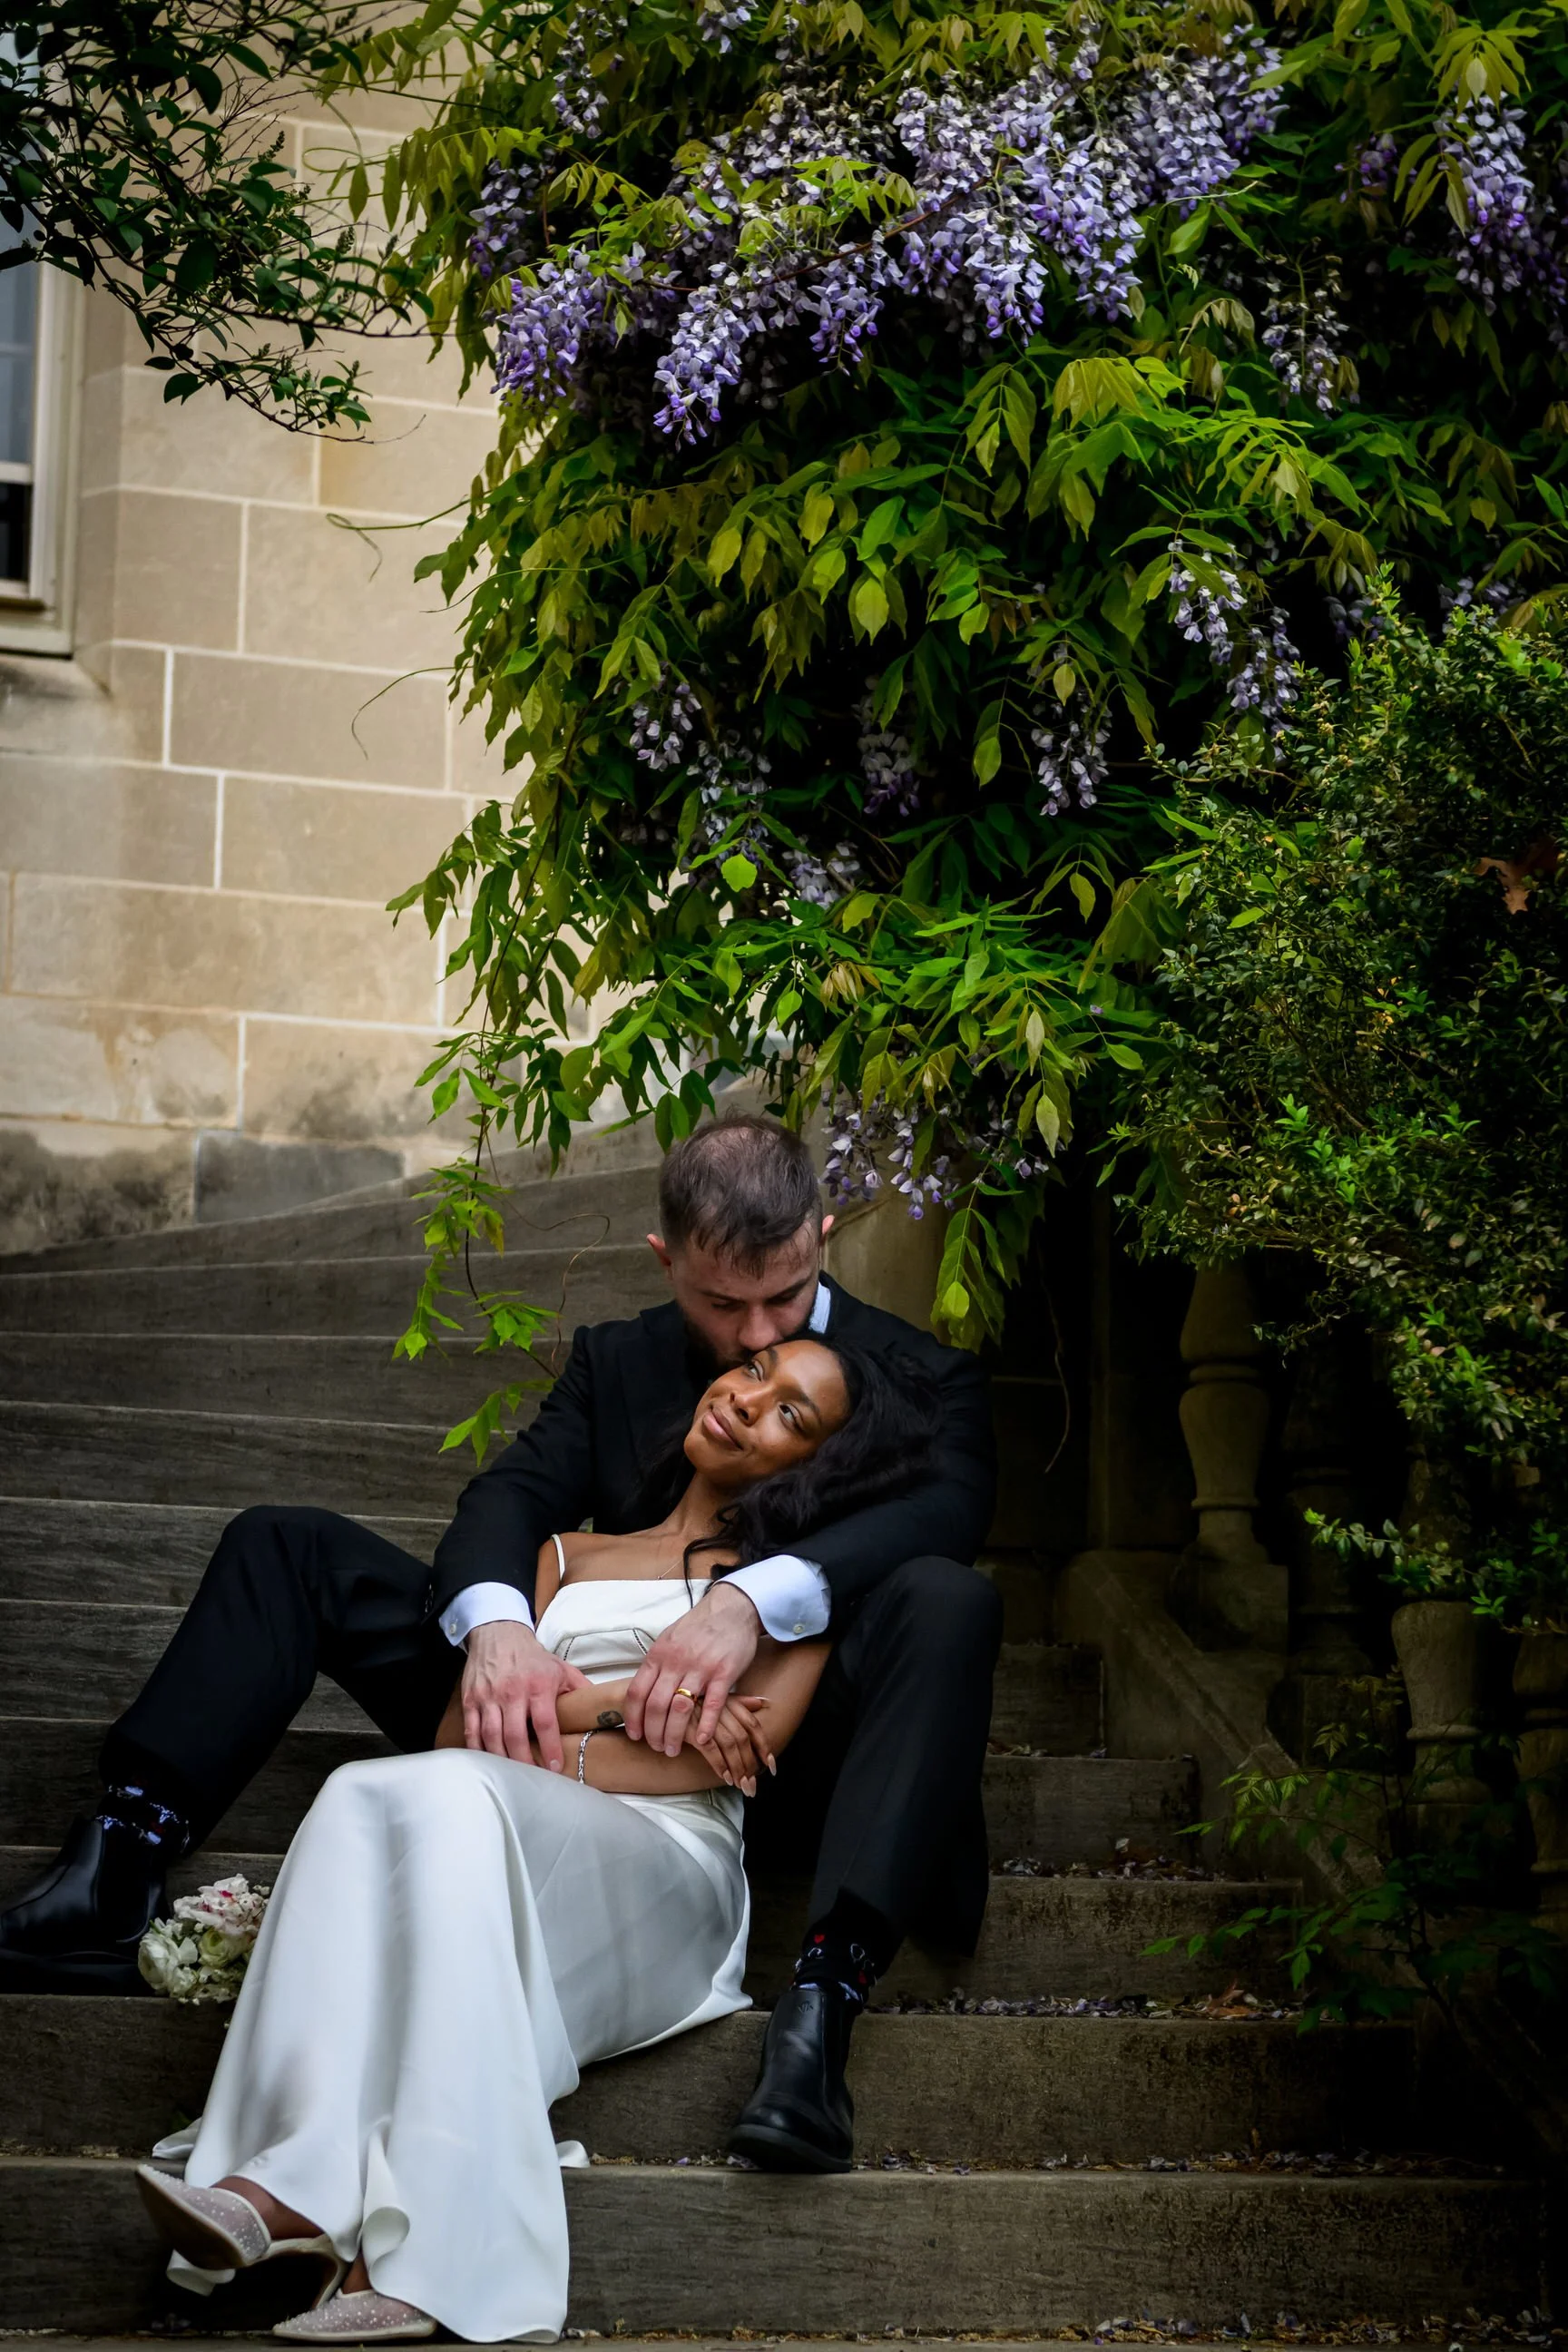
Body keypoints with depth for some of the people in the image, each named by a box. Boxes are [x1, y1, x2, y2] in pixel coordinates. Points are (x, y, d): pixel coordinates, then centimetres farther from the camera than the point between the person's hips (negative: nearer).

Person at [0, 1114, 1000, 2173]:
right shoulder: (616, 1361, 13)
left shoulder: (917, 1371, 1)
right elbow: (514, 1493, -2)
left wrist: (751, 1600, -38)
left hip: (774, 1762, -4)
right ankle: (116, 1878, -17)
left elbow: (948, 1503, -20)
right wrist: (497, 1624, -28)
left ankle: (821, 2006, -47)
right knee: (287, 1545, 1)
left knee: (946, 1600, -36)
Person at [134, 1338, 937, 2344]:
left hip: (665, 1883, -3)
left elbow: (739, 1751, 1)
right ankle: (302, 2185, -46)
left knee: (449, 1797, -34)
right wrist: (623, 1703, 0)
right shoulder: (567, 1556, 32)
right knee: (362, 1800, -31)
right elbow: (460, 1728, 16)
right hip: (506, 1851, 3)